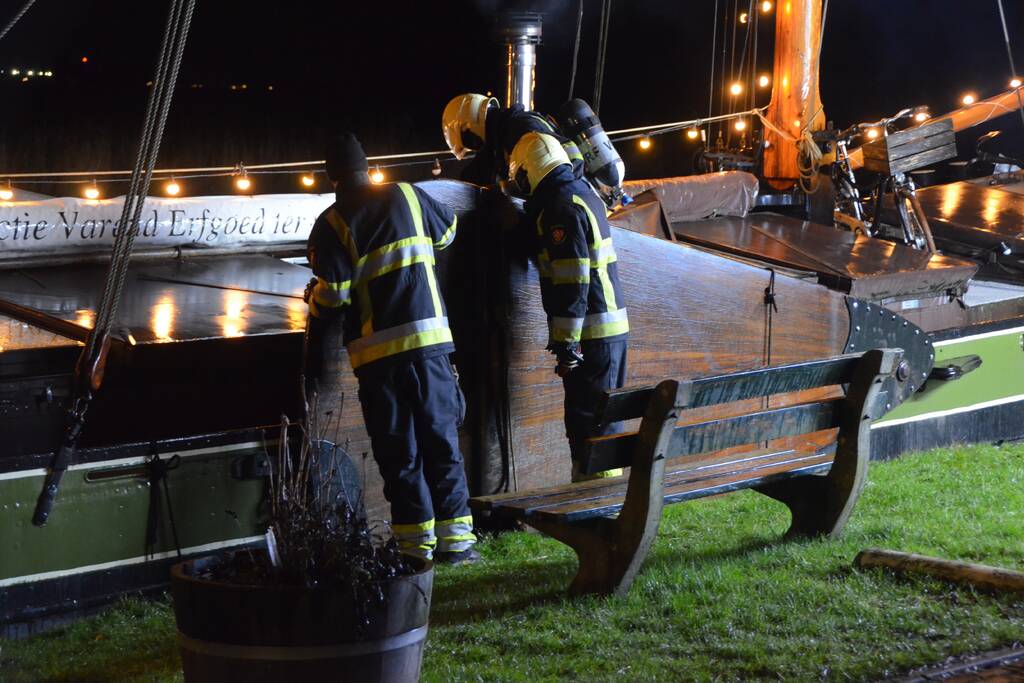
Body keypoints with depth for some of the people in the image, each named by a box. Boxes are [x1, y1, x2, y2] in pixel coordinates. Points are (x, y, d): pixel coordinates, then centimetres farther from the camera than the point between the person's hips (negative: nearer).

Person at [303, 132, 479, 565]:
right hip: (428, 338, 2)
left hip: (376, 351, -2)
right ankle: (454, 538, 6)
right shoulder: (406, 196, 6)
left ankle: (416, 542, 5)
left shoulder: (330, 224, -2)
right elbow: (447, 230, 23)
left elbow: (333, 293, -8)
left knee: (398, 449, 5)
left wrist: (314, 301, 14)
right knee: (441, 439, 7)